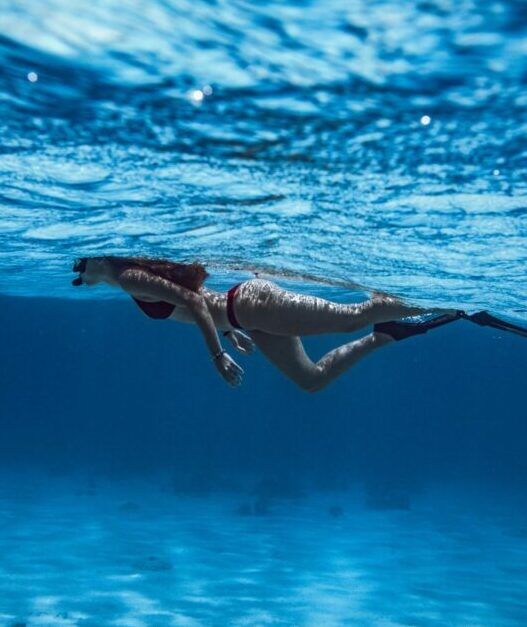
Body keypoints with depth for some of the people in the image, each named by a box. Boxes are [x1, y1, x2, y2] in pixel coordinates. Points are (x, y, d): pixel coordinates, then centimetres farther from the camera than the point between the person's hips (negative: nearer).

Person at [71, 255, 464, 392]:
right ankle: (385, 335, 17)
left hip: (250, 304, -9)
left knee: (353, 317, -10)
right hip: (243, 311, 9)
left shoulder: (129, 277, -10)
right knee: (312, 380, 14)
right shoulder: (139, 274, 19)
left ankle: (446, 306, 0)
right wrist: (230, 331, 26)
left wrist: (218, 355, -20)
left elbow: (192, 300, -20)